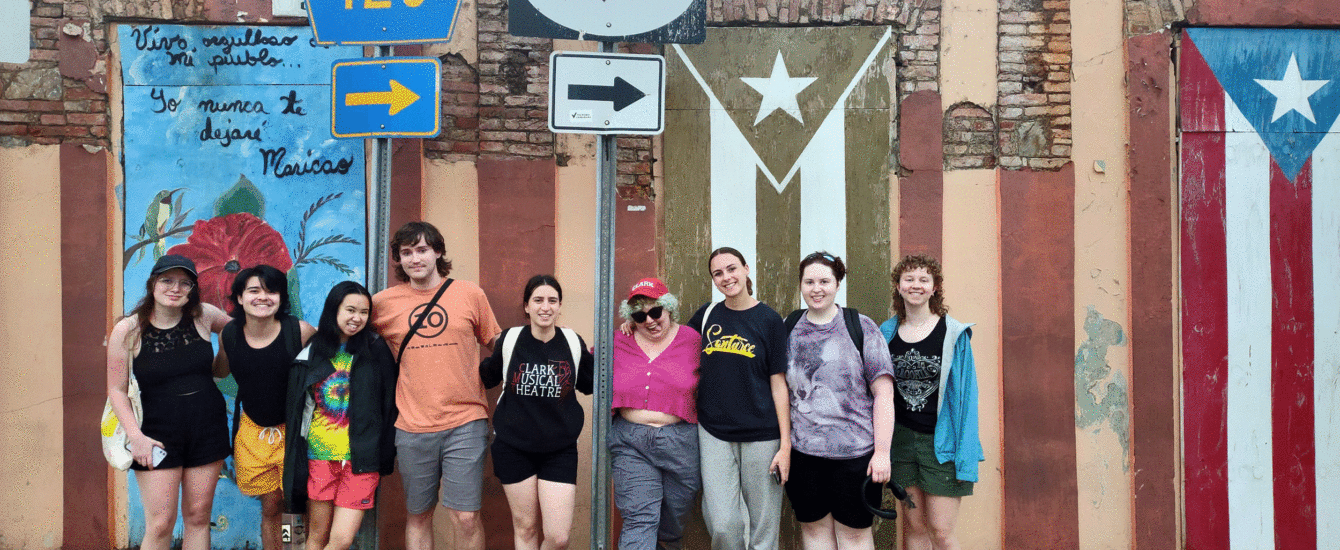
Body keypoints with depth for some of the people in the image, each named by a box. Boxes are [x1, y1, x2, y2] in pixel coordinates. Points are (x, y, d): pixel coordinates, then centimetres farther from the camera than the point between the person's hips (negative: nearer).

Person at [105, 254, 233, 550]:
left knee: (198, 517, 9)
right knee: (160, 524, -5)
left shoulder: (203, 316, -2)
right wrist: (135, 436, -13)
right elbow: (116, 389, -4)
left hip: (208, 427, 3)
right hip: (158, 434, -2)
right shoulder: (128, 330, -7)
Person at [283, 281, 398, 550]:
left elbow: (389, 403, 5)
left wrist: (387, 455, 3)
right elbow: (294, 409, 9)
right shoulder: (309, 353, 3)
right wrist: (295, 464, 7)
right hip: (318, 457, 1)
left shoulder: (376, 351, 2)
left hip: (361, 459, -1)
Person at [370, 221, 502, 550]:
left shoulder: (470, 294, 2)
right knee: (418, 516, 13)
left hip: (465, 423, -1)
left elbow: (497, 347, 11)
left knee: (466, 517, -3)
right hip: (412, 427, 2)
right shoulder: (383, 303, 3)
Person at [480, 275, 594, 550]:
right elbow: (487, 377, 14)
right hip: (513, 447, 0)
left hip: (559, 450, 0)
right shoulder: (510, 340, -1)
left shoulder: (573, 343, 0)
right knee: (525, 528, 9)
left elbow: (591, 385, 13)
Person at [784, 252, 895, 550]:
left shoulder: (861, 328, -2)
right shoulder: (788, 329, 7)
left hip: (854, 452, -2)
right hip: (802, 452, 3)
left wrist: (882, 452, -9)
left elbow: (883, 394, -4)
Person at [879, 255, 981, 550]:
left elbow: (965, 393, -5)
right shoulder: (886, 333, 5)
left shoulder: (953, 334, -6)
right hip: (901, 438, 4)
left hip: (940, 441, -3)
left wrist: (965, 453, -10)